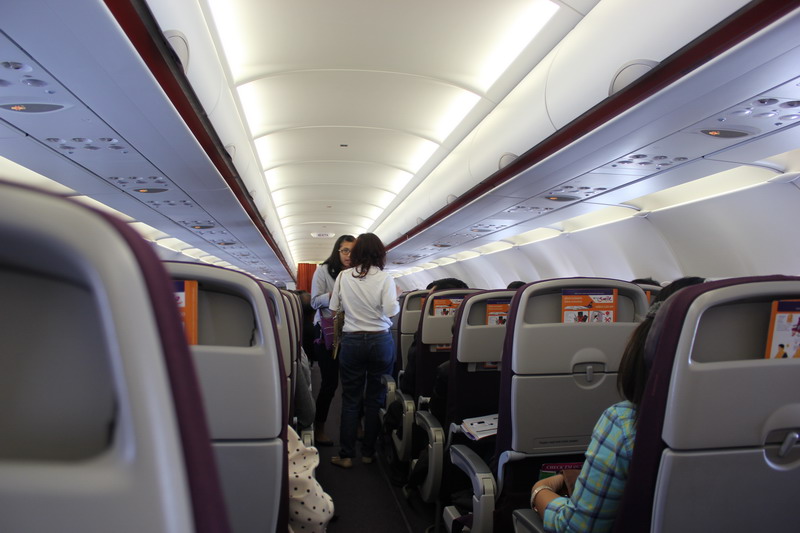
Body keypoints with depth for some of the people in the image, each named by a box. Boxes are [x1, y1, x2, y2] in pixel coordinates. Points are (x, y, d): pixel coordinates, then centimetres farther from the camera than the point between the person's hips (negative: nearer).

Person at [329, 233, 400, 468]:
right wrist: (397, 296, 6)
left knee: (350, 399, 9)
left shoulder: (343, 277, -2)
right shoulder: (385, 278, -8)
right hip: (381, 341, -1)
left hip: (351, 341, 1)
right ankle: (368, 452, 19)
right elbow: (391, 311, -13)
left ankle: (346, 455, 14)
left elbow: (334, 307, 2)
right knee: (376, 399, 10)